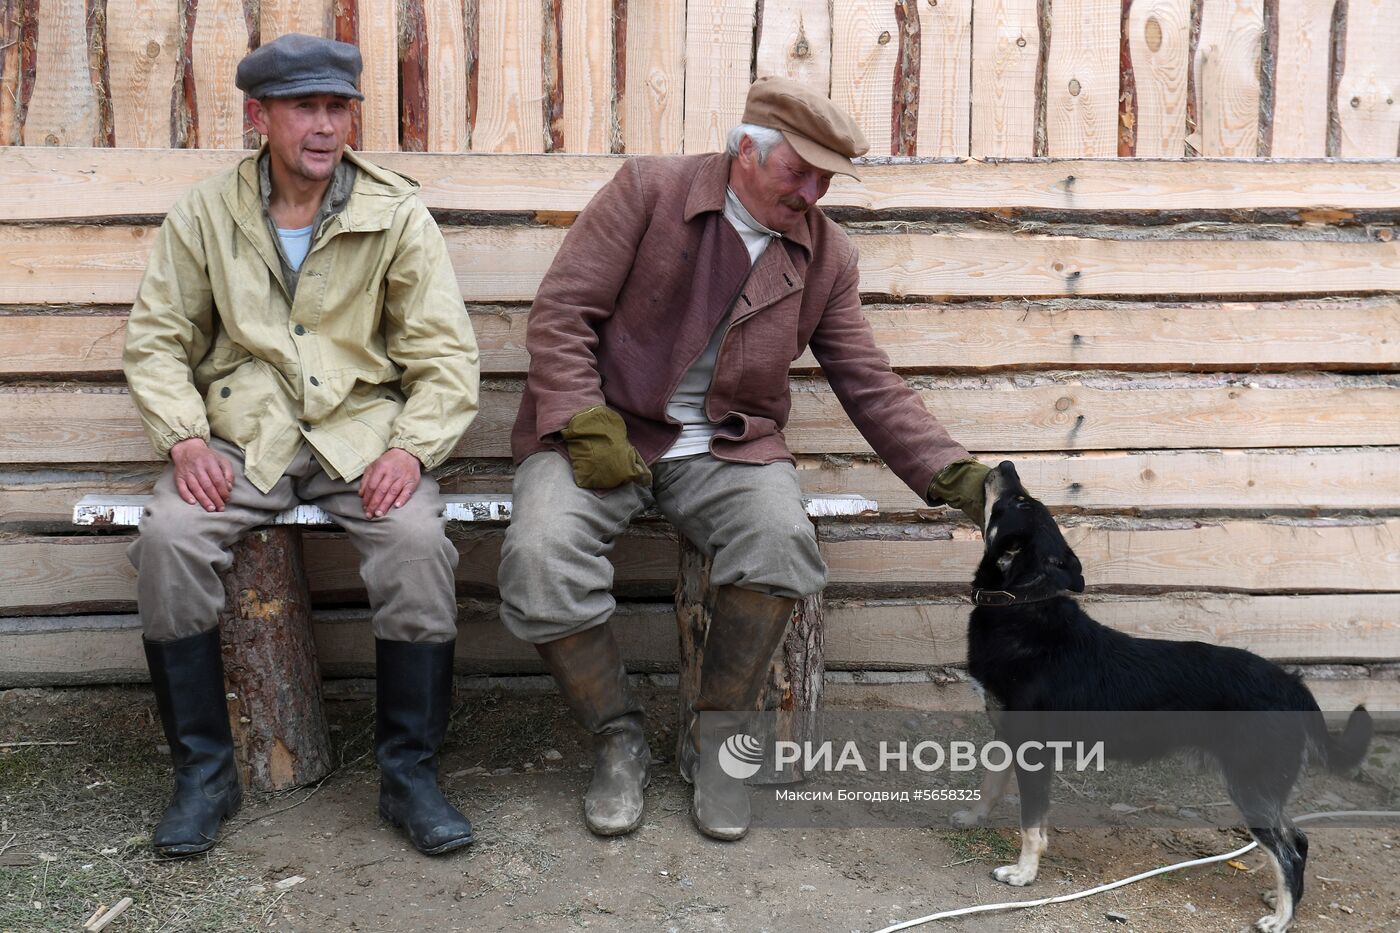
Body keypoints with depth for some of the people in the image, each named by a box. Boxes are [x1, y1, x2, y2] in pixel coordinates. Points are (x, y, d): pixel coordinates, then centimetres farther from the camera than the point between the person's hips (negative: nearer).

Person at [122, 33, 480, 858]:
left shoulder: (398, 216, 1)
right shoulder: (205, 215, 6)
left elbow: (446, 354, 0)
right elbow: (158, 338, 9)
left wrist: (411, 448, -16)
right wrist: (184, 438, -8)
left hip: (361, 431, -1)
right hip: (240, 434, 2)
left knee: (420, 542, -29)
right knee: (168, 539, -26)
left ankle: (411, 771, -10)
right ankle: (204, 770, -7)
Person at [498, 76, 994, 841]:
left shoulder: (826, 255, 6)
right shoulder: (649, 189, -5)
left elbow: (869, 385, 6)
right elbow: (562, 312, -7)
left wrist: (954, 475, -5)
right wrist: (588, 427, -18)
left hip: (727, 446, 2)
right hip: (602, 432, -2)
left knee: (782, 536, -30)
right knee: (539, 556, -29)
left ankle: (716, 740, -7)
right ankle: (618, 739, -3)